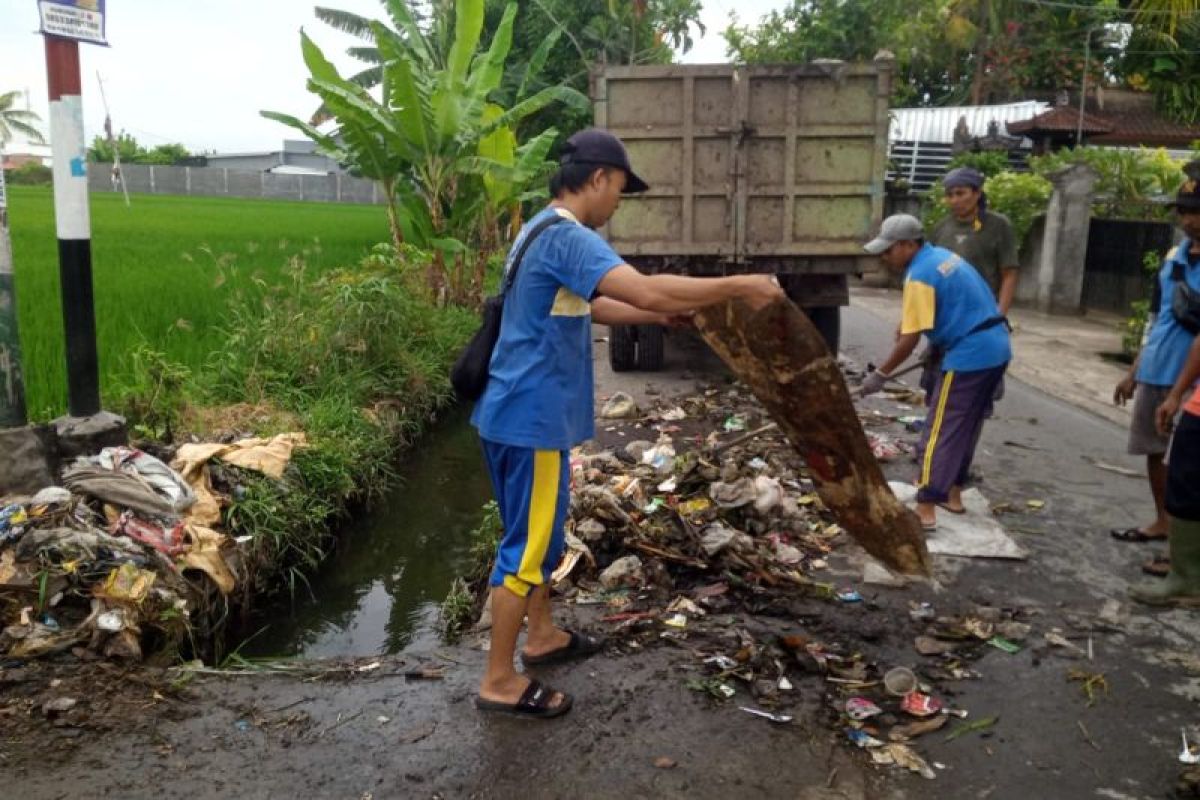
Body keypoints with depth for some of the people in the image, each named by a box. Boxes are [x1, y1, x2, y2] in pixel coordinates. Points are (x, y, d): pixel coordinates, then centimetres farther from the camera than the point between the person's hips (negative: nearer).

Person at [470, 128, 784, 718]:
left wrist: (662, 316, 21)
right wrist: (741, 286, -22)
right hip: (531, 417, -10)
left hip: (523, 411, 10)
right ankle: (498, 682, 10)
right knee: (526, 545, -1)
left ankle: (542, 635, 38)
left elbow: (587, 307, 24)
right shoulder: (566, 236, -20)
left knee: (539, 532, 22)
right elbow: (647, 289, -32)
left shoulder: (545, 232, 14)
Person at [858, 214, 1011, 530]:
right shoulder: (941, 255, 12)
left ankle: (925, 510, -5)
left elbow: (910, 339, -19)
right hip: (995, 347, 10)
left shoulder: (919, 276, -17)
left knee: (939, 433, -5)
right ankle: (953, 493, 30)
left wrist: (880, 375, -11)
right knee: (966, 427, 19)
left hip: (969, 356, -10)